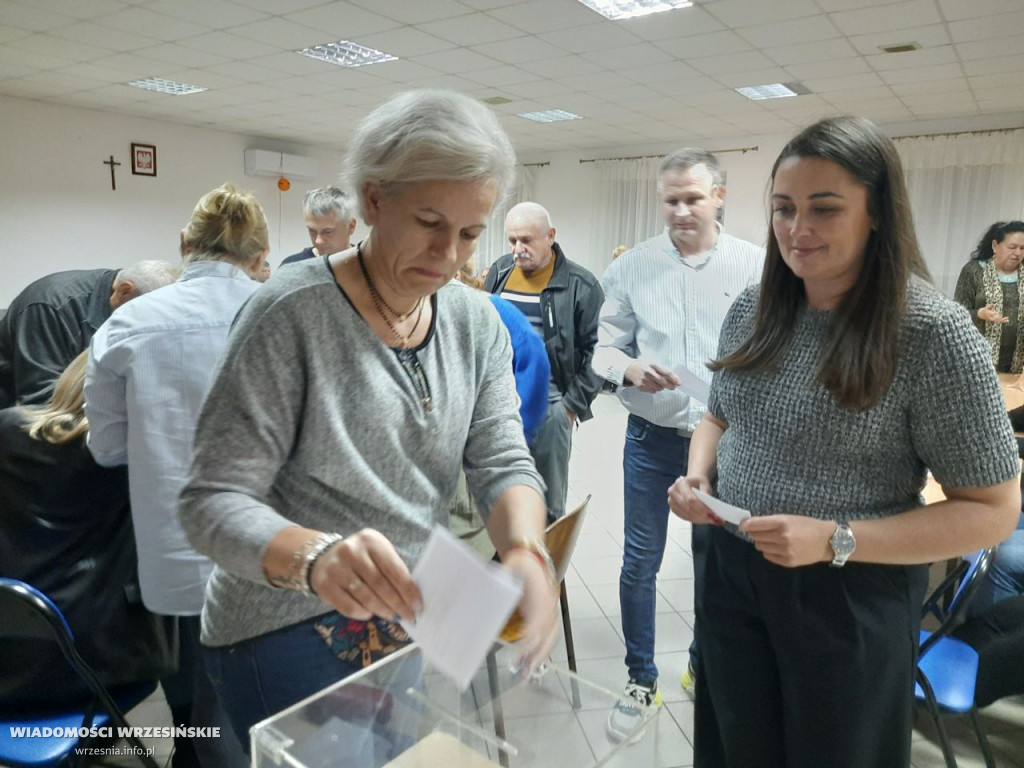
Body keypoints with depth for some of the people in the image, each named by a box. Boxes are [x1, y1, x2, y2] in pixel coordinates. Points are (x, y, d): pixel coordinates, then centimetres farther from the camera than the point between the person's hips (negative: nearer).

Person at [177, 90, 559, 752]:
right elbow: (215, 500, -20)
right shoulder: (292, 314, -20)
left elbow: (503, 461, -7)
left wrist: (525, 549, -28)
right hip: (290, 633, -5)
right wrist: (315, 556, -40)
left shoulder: (477, 323, -3)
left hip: (413, 618, 5)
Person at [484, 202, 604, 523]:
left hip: (548, 403, -4)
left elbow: (597, 350, -7)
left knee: (547, 502, 8)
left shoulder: (580, 285, -8)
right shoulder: (499, 271, 7)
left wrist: (574, 404, -9)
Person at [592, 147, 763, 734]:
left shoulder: (756, 265, -3)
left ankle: (705, 665, 41)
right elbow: (606, 344, 0)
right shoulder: (632, 267, -1)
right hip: (653, 436, 0)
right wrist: (629, 369, -21)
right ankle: (642, 680, 28)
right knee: (640, 562, 8)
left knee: (715, 559, 17)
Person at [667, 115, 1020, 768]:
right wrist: (699, 475, -8)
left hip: (850, 597, -4)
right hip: (732, 573, 5)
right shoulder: (752, 308, -1)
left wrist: (835, 541, -25)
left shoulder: (933, 331, -18)